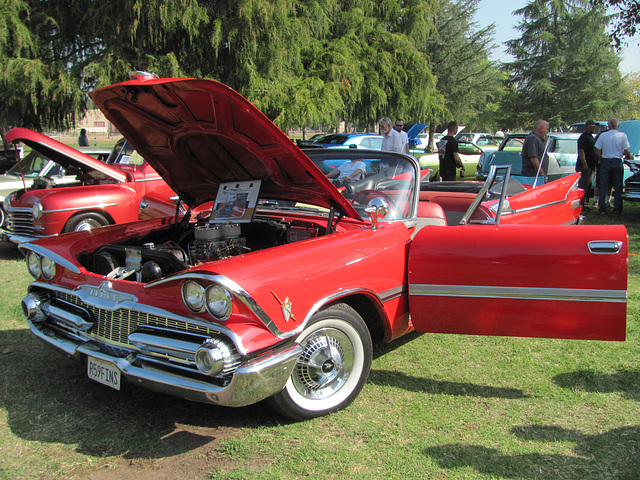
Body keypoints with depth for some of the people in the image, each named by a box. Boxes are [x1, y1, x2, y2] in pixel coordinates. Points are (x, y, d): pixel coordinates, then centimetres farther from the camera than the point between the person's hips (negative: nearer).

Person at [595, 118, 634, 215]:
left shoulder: (603, 135, -2)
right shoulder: (623, 135, -4)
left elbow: (597, 151, -3)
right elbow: (626, 151, -5)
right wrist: (629, 156, 16)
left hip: (605, 162, 0)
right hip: (617, 162, 0)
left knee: (603, 186, 6)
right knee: (618, 186, 8)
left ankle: (602, 208, 6)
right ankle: (617, 209, 9)